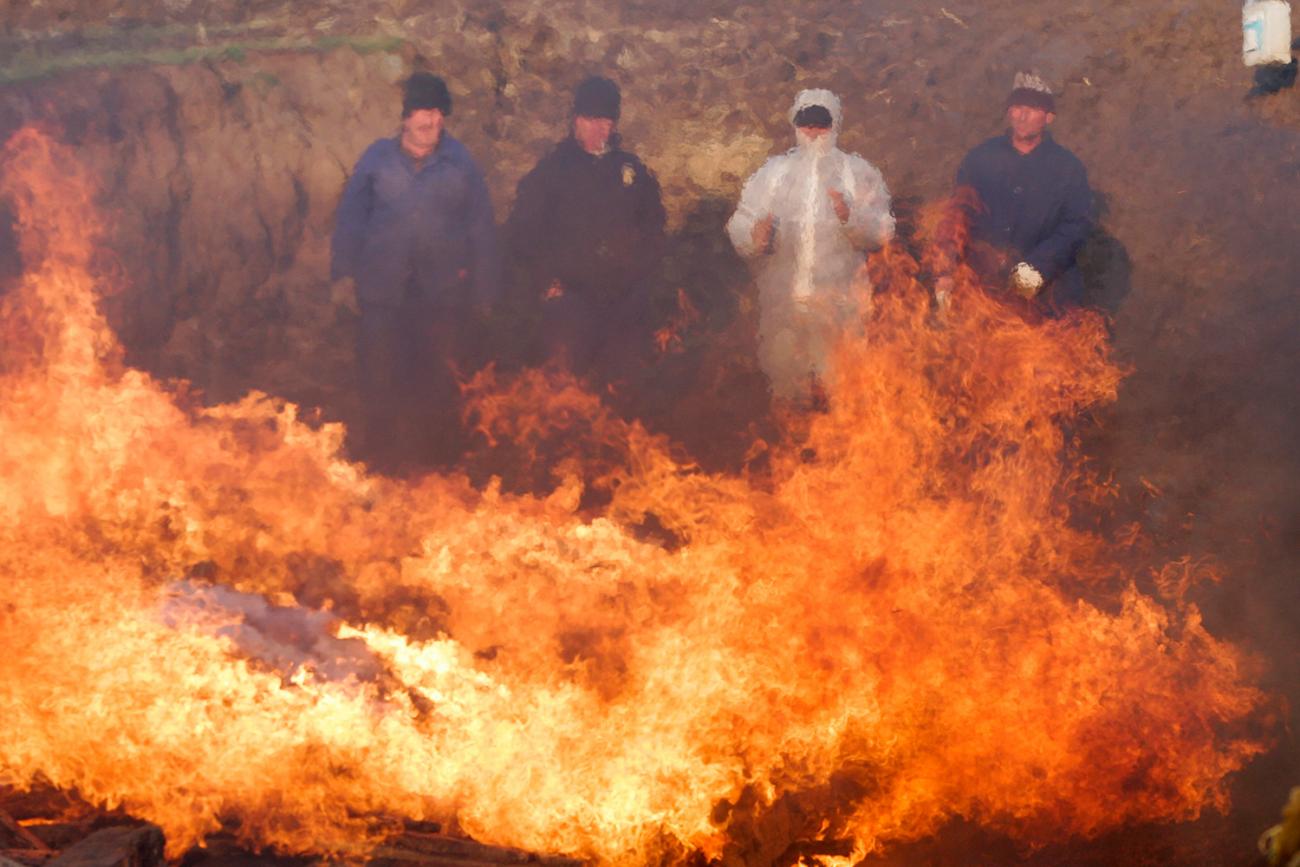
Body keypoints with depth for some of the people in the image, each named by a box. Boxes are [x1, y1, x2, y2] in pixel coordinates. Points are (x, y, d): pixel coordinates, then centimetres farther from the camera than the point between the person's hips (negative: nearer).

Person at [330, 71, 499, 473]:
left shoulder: (460, 163, 3)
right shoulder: (378, 158, 3)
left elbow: (481, 227, 5)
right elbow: (351, 215, 6)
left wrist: (483, 288, 3)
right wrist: (344, 272, 0)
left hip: (442, 291, 0)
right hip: (383, 289, 0)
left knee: (438, 377, 7)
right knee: (380, 376, -2)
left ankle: (436, 453, 20)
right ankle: (381, 454, 9)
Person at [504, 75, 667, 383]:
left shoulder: (633, 169, 13)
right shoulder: (551, 170, 5)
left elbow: (654, 226, 22)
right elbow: (522, 234, 5)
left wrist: (647, 274, 10)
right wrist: (544, 283, -5)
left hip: (628, 303, 3)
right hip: (571, 302, -3)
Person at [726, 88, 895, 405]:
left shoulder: (859, 173, 10)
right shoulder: (773, 173, 16)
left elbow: (883, 232, 2)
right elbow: (738, 226, 8)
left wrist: (852, 218, -18)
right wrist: (754, 236, -15)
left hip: (840, 304, -2)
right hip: (782, 301, 2)